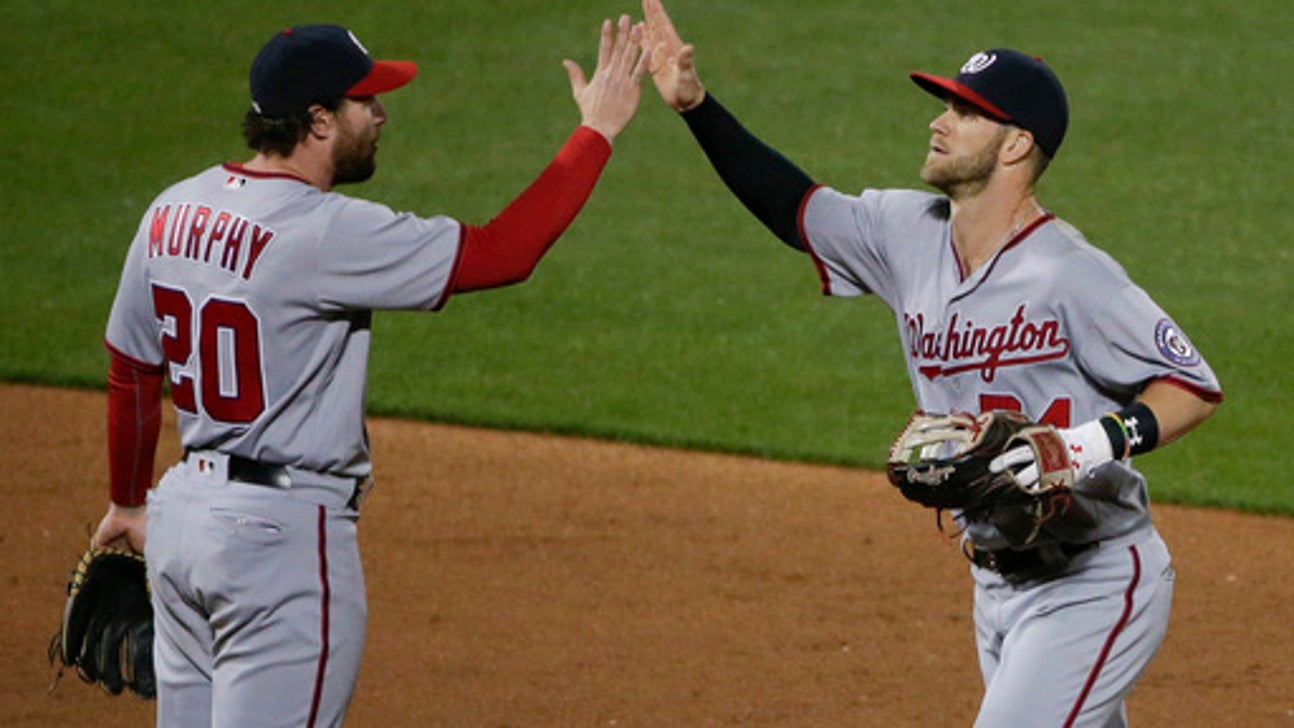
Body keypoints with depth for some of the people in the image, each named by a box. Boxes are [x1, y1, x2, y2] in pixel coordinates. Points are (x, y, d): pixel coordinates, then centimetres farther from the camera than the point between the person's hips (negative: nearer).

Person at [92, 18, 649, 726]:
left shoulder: (173, 212, 5)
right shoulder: (326, 232, -19)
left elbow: (131, 374, 14)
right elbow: (501, 252, -21)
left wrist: (129, 502, 28)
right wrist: (598, 130, -13)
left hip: (183, 506, 9)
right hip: (283, 532, -9)